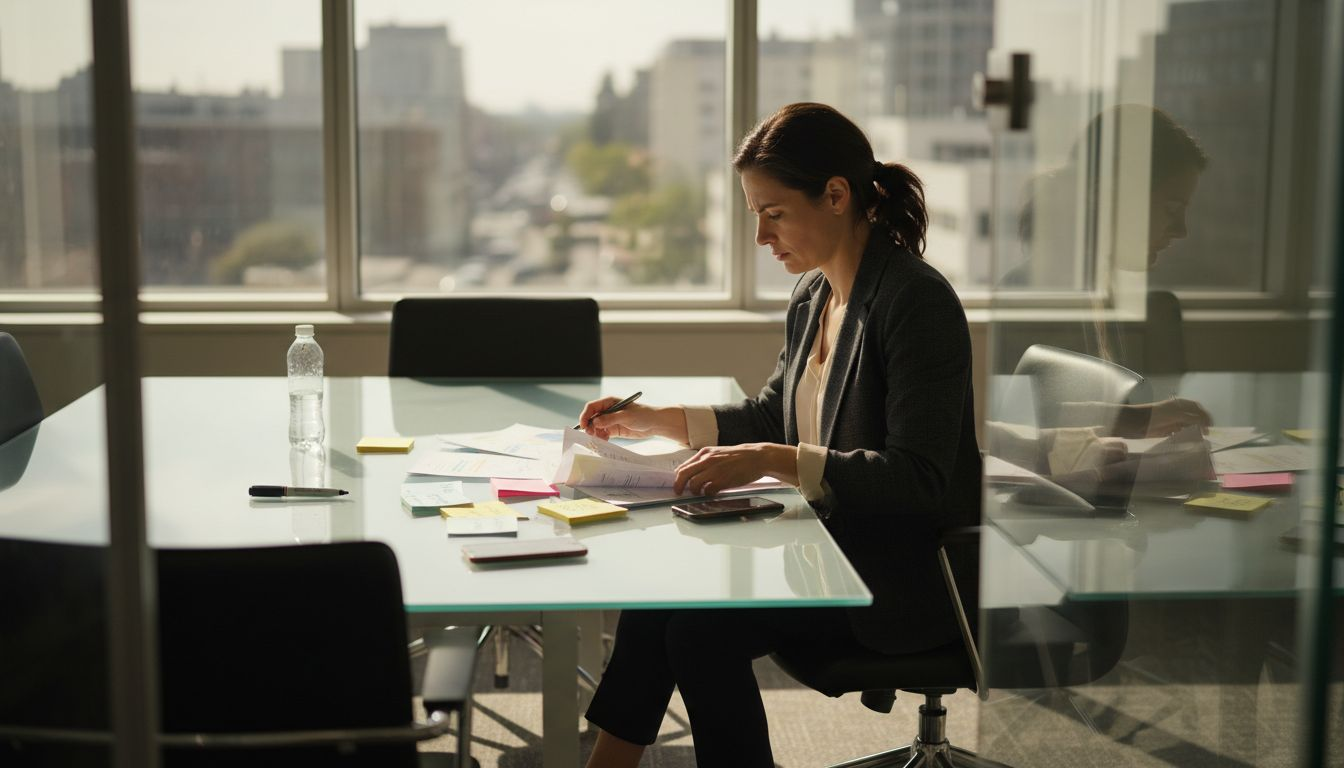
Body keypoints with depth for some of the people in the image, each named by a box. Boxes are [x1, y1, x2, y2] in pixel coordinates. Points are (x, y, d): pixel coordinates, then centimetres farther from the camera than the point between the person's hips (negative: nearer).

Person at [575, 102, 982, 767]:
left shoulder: (917, 301, -18)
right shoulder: (812, 296, 9)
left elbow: (919, 478, -23)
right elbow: (773, 415, 23)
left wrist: (773, 461, -30)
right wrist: (655, 420, 11)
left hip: (907, 580, -8)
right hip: (833, 548, 8)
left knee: (701, 627, -21)